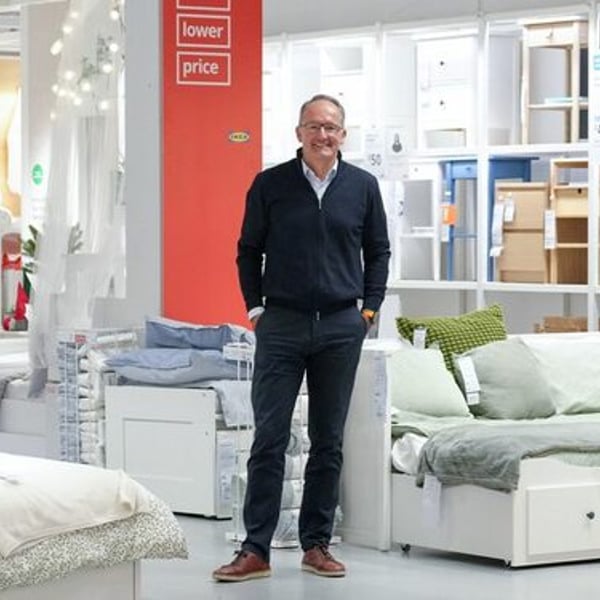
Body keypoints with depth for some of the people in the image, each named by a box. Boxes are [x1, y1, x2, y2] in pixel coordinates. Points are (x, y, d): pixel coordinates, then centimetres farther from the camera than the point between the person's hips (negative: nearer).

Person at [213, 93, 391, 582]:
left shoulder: (363, 186, 5)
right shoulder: (270, 184, 0)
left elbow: (378, 251, 14)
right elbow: (248, 250, 8)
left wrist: (369, 308, 7)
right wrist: (254, 307, 2)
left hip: (341, 328, 2)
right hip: (281, 325, -2)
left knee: (329, 441, 7)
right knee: (269, 439, -4)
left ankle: (317, 544, 15)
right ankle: (256, 551, -1)